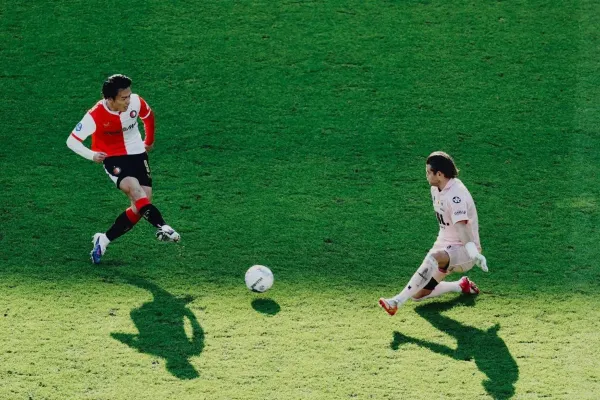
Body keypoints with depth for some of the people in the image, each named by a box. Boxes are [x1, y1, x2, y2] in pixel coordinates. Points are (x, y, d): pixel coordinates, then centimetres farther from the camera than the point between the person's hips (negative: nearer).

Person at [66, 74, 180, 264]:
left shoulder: (136, 102, -15)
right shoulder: (95, 116, -24)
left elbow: (148, 116, 10)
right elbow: (72, 141, -18)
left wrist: (149, 141, 21)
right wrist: (92, 155, -34)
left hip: (137, 154, 4)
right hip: (113, 158, -4)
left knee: (140, 206, -3)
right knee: (135, 189, -32)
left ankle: (104, 240, 9)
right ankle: (162, 227, -37)